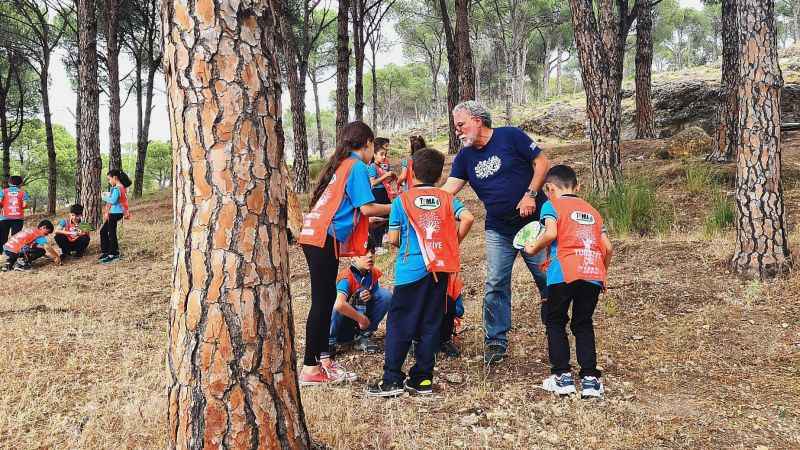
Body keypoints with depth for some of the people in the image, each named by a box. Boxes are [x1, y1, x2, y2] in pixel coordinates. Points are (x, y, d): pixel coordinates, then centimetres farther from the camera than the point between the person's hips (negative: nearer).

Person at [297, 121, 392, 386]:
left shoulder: (339, 165, 21)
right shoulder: (357, 166, -5)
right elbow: (367, 208, -12)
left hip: (315, 236, 9)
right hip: (325, 239, -9)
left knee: (326, 298, 12)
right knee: (322, 301, -5)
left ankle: (323, 360, 17)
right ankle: (310, 369, -1)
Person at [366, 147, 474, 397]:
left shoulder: (402, 200, -1)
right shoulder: (446, 198, 6)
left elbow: (393, 239, -3)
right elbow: (467, 219, -8)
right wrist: (453, 243, 6)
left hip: (412, 270, -3)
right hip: (441, 269, 3)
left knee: (399, 324, 4)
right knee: (431, 324, 10)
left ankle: (392, 379, 4)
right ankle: (422, 378, 14)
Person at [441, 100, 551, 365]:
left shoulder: (510, 137, -9)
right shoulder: (465, 157, 4)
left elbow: (542, 163, -7)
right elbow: (448, 189, -3)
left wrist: (530, 195, -16)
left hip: (533, 221, -4)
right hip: (498, 229, 4)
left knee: (548, 278, 4)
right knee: (495, 285, 0)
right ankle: (495, 341, 10)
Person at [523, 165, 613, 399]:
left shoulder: (552, 205, 8)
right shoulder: (592, 210, 24)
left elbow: (551, 232, -12)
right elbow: (608, 248, 16)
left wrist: (533, 249, 4)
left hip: (565, 273, -5)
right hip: (593, 274, 5)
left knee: (556, 322, 12)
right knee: (583, 325, 16)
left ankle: (562, 375, 8)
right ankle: (590, 378, 11)